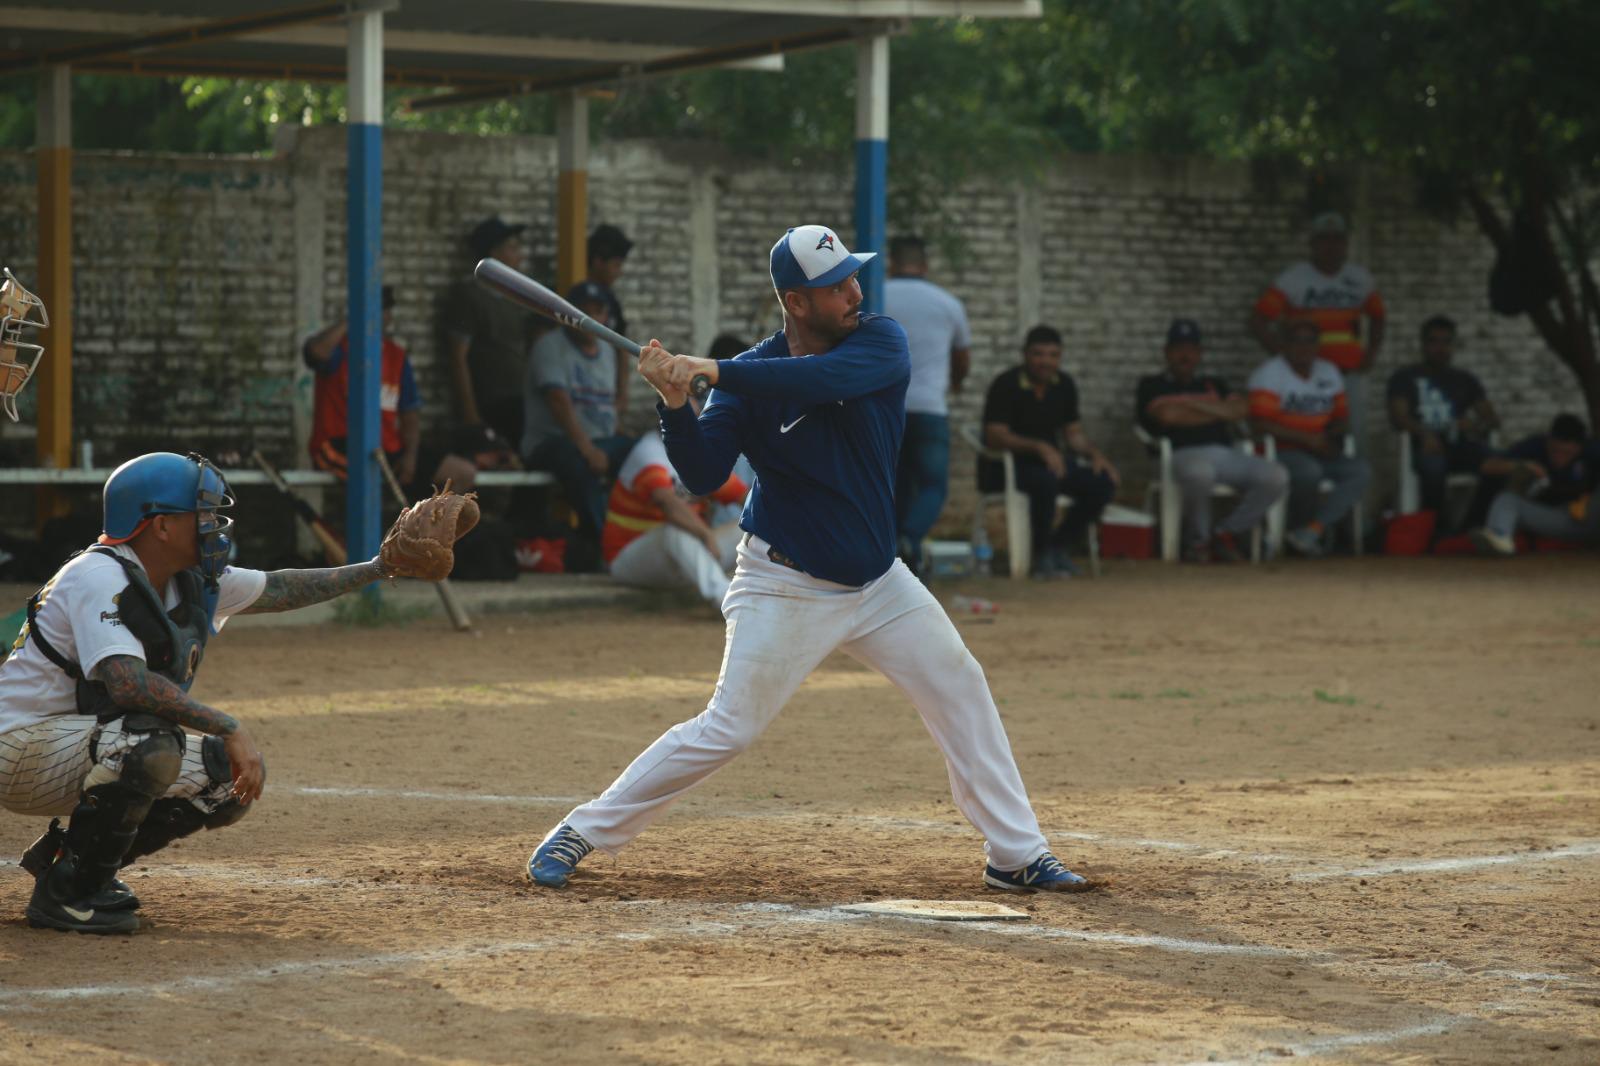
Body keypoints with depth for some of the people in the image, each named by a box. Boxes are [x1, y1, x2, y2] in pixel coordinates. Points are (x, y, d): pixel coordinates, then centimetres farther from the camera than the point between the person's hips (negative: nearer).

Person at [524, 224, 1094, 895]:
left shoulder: (881, 343, -8)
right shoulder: (750, 376, -10)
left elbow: (824, 376, -30)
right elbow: (702, 476, -16)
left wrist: (715, 372, -37)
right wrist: (675, 404, -33)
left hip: (878, 581, 4)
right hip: (787, 585, -4)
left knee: (961, 690, 2)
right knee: (727, 731, -8)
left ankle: (1016, 855, 13)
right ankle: (580, 834, 2)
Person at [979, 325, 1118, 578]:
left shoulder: (1064, 385, 7)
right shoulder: (1005, 385, -13)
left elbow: (1074, 433, 13)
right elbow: (995, 436, -20)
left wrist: (1095, 454, -8)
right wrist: (1040, 447, -31)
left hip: (1051, 460, 6)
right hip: (1006, 465, -6)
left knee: (1103, 482, -15)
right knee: (1047, 479, -38)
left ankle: (1058, 546, -1)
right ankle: (1042, 554, -17)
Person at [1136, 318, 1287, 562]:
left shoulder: (1213, 384, 30)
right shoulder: (1152, 385, 17)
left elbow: (1240, 410, 10)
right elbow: (1166, 415, -4)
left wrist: (1193, 405, -1)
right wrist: (1217, 413, 3)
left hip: (1226, 453, 5)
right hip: (1185, 453, -5)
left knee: (1276, 478, -21)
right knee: (1199, 473, -44)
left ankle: (1226, 534, -4)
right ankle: (1198, 539, -15)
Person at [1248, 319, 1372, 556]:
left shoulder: (1329, 372, 14)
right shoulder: (1269, 373, -7)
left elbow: (1342, 418, 18)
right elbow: (1260, 423, -17)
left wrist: (1331, 437, -6)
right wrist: (1307, 439, -18)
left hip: (1318, 453, 7)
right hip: (1279, 452, -7)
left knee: (1361, 470, -19)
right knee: (1309, 471, -38)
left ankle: (1309, 531, -30)